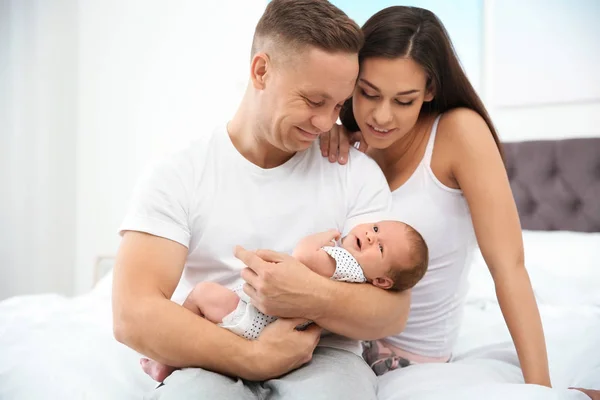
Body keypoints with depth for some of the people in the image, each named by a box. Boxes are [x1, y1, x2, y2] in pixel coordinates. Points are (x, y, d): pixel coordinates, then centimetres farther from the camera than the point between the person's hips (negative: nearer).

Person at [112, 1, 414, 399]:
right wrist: (252, 357, -19)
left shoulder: (358, 173, 4)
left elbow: (393, 312, -2)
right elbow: (133, 316, -10)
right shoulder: (177, 177, 0)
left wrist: (317, 299, -22)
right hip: (215, 365, 0)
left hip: (323, 361, 1)